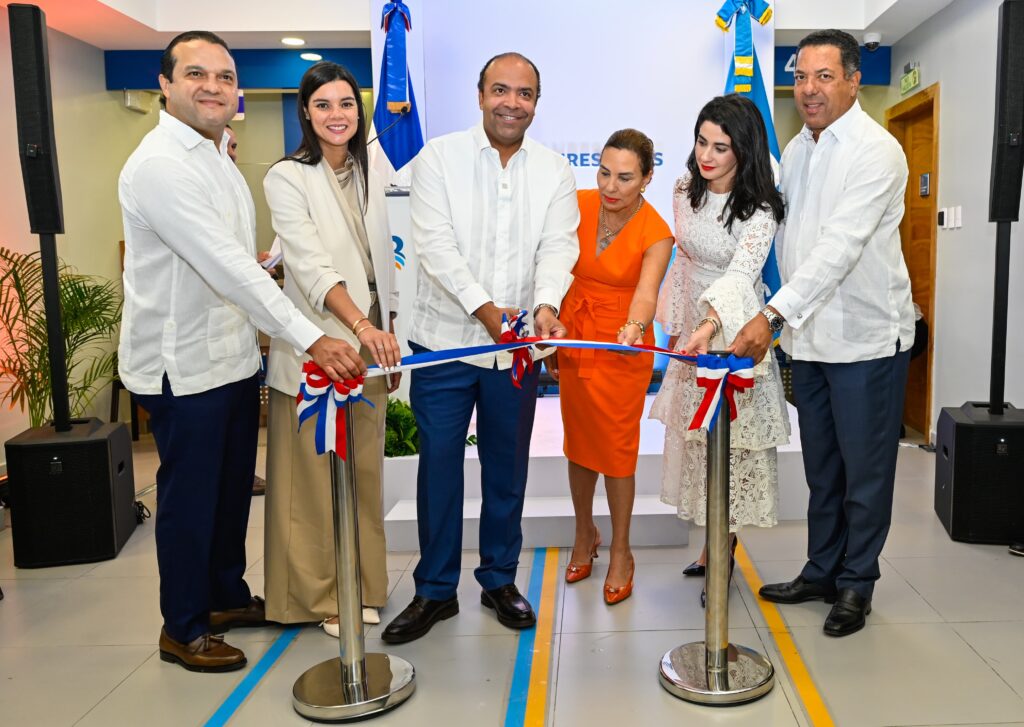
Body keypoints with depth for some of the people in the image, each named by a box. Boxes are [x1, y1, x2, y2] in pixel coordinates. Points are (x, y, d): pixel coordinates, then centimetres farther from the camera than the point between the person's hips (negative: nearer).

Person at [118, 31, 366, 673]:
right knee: (189, 499, 5)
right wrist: (311, 340, -29)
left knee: (233, 489, 19)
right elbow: (226, 268, -27)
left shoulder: (219, 158, 13)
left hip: (234, 358, 9)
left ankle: (227, 596, 38)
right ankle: (183, 629, 24)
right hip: (184, 367, -9)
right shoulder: (160, 165, -19)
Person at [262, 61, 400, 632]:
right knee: (316, 476, 3)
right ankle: (322, 595, 18)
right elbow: (312, 266, -20)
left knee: (365, 472, 12)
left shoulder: (370, 179, 12)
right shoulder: (287, 178, -7)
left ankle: (363, 587, 26)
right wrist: (361, 325, -34)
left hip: (370, 348, 6)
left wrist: (392, 339, 13)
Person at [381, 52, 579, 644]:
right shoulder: (439, 157, -2)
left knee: (508, 469, 12)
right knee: (439, 466, 4)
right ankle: (435, 590, 20)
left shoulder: (555, 171, 5)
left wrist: (545, 305, -27)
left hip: (517, 346, 2)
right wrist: (485, 309, -26)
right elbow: (435, 244, -12)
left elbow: (557, 246, -6)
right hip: (444, 341, -2)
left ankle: (500, 579, 30)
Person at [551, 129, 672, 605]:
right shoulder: (577, 205, -6)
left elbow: (646, 293, -31)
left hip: (622, 350, -4)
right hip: (574, 341, 4)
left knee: (616, 449, 2)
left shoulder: (655, 234, -16)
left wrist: (634, 327, -52)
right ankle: (585, 535, 36)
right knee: (577, 442, 14)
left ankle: (621, 552, 22)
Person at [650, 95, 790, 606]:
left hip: (732, 330, -6)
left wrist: (708, 326, -49)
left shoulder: (759, 209, -17)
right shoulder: (685, 190, 3)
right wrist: (674, 323, 14)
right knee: (696, 439, 12)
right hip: (693, 325, 6)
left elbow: (742, 272, -32)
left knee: (731, 441, -1)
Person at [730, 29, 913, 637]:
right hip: (808, 335, 7)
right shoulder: (796, 150, 11)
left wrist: (773, 315, -30)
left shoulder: (876, 151, -14)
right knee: (821, 466, 16)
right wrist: (782, 321, 10)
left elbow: (840, 248, -24)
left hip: (867, 337, -7)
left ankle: (856, 583, 21)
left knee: (865, 468, 5)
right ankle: (821, 571, 30)